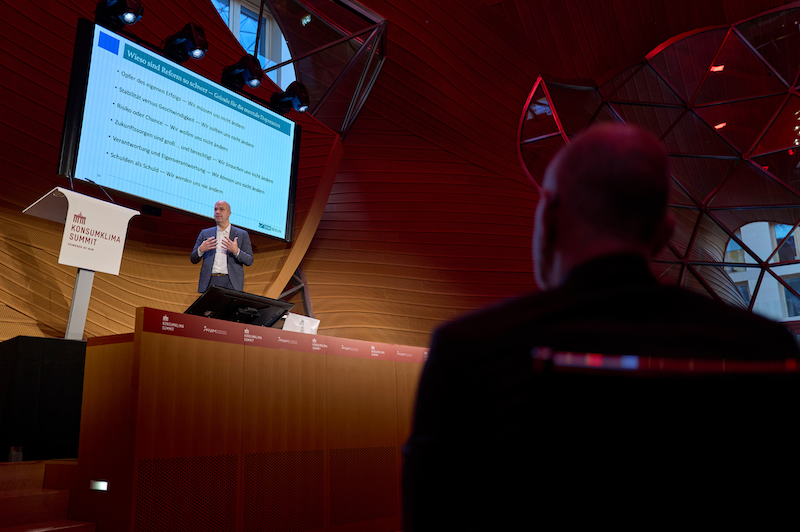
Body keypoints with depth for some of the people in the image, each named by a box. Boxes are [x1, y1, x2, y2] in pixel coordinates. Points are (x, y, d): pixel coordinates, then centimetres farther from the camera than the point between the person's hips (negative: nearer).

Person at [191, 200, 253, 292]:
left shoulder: (242, 235, 11)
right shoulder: (205, 233, 16)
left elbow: (249, 261, 5)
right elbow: (193, 260, 14)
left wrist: (236, 251, -14)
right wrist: (200, 250, -7)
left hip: (231, 283, -2)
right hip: (209, 283, 2)